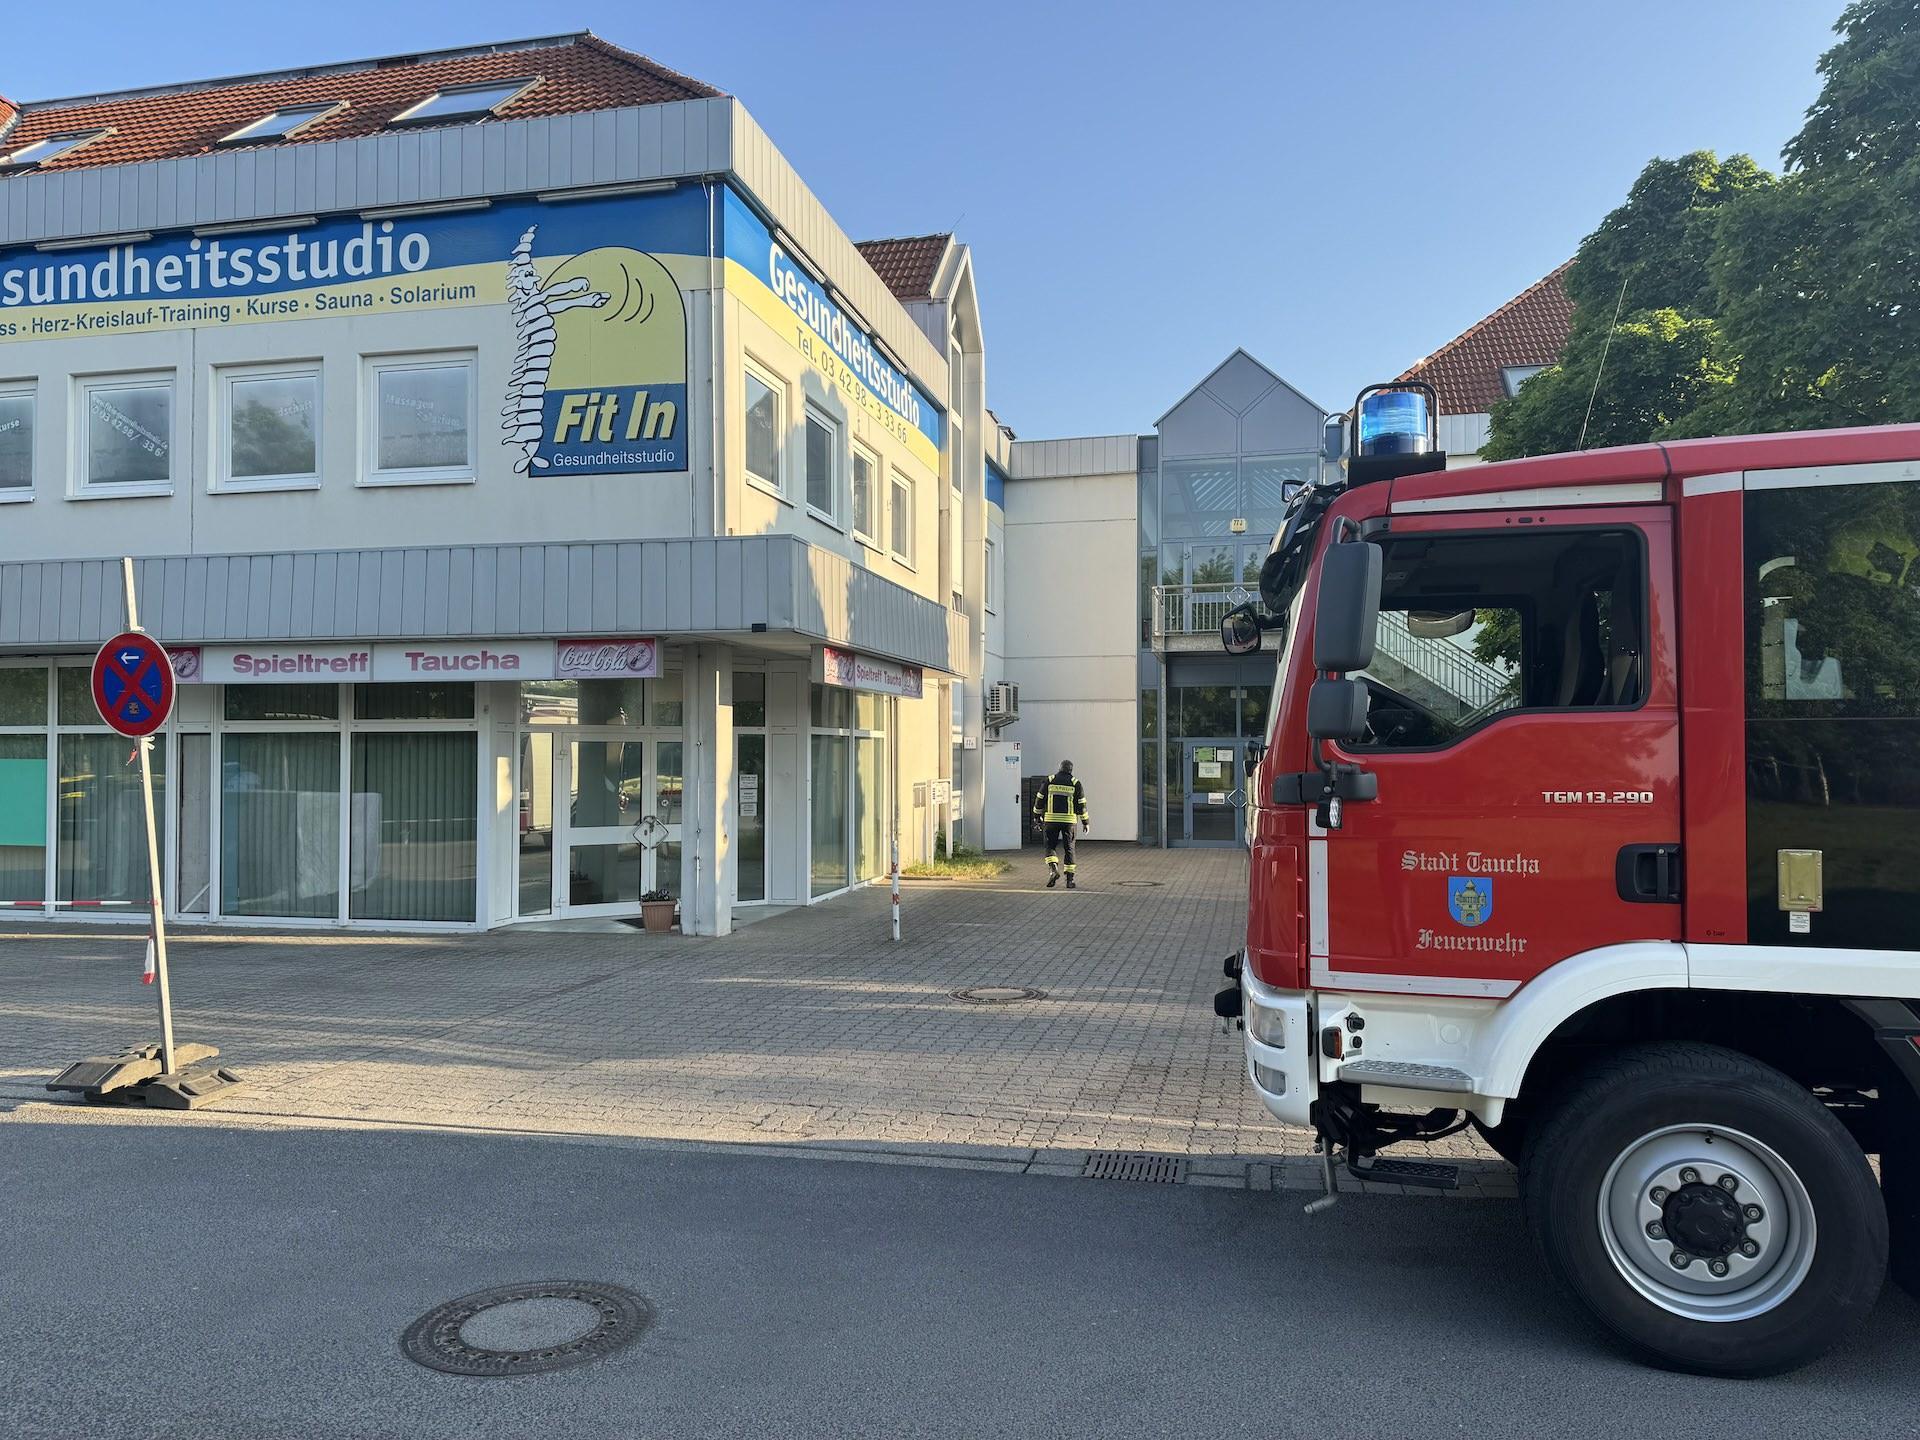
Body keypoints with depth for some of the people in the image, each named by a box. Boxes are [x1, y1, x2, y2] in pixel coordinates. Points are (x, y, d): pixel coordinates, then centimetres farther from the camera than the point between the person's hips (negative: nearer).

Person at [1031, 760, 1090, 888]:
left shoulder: (1050, 781, 4)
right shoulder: (1075, 783, 2)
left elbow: (1039, 800, 6)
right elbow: (1081, 804, 2)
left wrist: (1037, 817, 17)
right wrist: (1085, 822, 10)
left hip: (1051, 819, 0)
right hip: (1069, 820, 0)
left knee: (1050, 846, 11)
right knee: (1069, 849, 8)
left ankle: (1053, 868, -14)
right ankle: (1069, 879, 7)